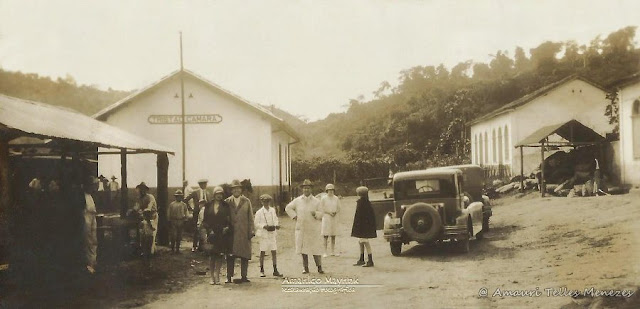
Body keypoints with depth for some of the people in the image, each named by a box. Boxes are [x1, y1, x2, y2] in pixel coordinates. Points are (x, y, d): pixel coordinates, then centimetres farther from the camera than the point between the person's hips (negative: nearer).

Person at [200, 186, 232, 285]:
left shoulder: (226, 206, 6)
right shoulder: (208, 206, 7)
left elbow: (230, 220, 7)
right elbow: (204, 220, 7)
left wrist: (227, 227, -9)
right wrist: (209, 230, -4)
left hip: (222, 234, 0)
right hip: (211, 234, 0)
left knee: (220, 255, -2)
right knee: (212, 255, -1)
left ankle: (217, 275, 8)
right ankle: (212, 276, 7)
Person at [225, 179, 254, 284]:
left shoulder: (247, 201, 8)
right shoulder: (227, 202, 7)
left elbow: (250, 217, 7)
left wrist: (251, 230, 0)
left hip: (244, 232, 0)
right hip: (231, 232, 0)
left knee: (244, 255, 2)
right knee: (230, 255, -1)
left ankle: (244, 276, 8)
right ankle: (229, 277, 5)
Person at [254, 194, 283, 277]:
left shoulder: (273, 210, 9)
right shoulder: (259, 212, -5)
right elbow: (256, 224, -5)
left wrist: (277, 225, -2)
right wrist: (264, 226, -19)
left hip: (272, 233, 4)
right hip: (263, 234, -4)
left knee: (274, 252, 3)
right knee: (262, 252, 2)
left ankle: (275, 270, 7)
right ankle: (262, 270, 10)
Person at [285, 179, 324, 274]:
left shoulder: (316, 201, 3)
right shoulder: (297, 200, 6)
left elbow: (321, 214, 3)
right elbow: (288, 208, 16)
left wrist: (316, 213, -18)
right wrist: (294, 216, 4)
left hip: (314, 229, -1)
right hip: (301, 228, 2)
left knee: (316, 248, -3)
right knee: (303, 249, 4)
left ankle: (319, 267, 6)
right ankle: (305, 268, 12)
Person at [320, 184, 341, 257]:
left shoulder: (336, 198, 7)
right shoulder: (323, 198, -3)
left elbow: (338, 208, 11)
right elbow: (321, 209, -4)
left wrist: (335, 212, -9)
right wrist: (329, 212, -14)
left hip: (334, 218, 4)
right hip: (326, 218, -4)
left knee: (333, 236, 7)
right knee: (326, 236, -4)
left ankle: (333, 251, 14)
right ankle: (325, 252, -2)